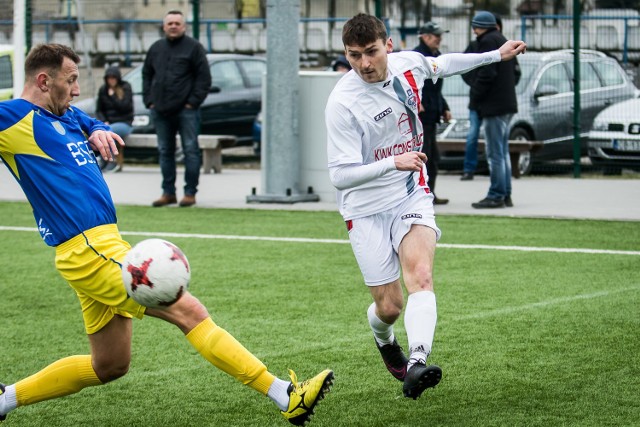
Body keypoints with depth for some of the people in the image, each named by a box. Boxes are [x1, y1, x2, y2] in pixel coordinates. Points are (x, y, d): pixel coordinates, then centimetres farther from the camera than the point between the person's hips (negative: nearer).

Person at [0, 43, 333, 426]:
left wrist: (99, 133, 11)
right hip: (89, 250, -11)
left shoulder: (64, 116, 17)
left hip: (104, 245, 11)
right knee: (190, 312, -12)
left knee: (108, 366, 19)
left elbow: (93, 126, 34)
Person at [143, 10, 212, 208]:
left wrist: (193, 102, -11)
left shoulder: (193, 47, -1)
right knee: (165, 152, 8)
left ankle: (190, 193, 0)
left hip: (186, 110, -5)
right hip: (161, 110, 5)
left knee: (190, 150, -4)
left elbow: (204, 77, -5)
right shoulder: (156, 48, 14)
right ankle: (168, 192, 15)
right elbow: (146, 75, 20)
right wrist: (149, 100, 8)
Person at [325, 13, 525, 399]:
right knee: (389, 306, 1)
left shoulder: (409, 63, -5)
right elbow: (340, 175, -24)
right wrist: (393, 163, -37)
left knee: (420, 276, -24)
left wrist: (496, 55, 26)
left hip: (412, 195, 3)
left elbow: (440, 65, 21)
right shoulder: (342, 103, -22)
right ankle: (384, 338, 39)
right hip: (366, 209, -3)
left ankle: (416, 365, -41)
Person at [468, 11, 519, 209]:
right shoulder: (503, 40, 20)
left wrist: (474, 97, -8)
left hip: (494, 105, -10)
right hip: (507, 103, 10)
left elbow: (486, 74, -19)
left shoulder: (488, 41, -10)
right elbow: (514, 72, 24)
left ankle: (496, 196, -10)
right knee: (502, 151, 14)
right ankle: (505, 195, 16)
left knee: (495, 153, -9)